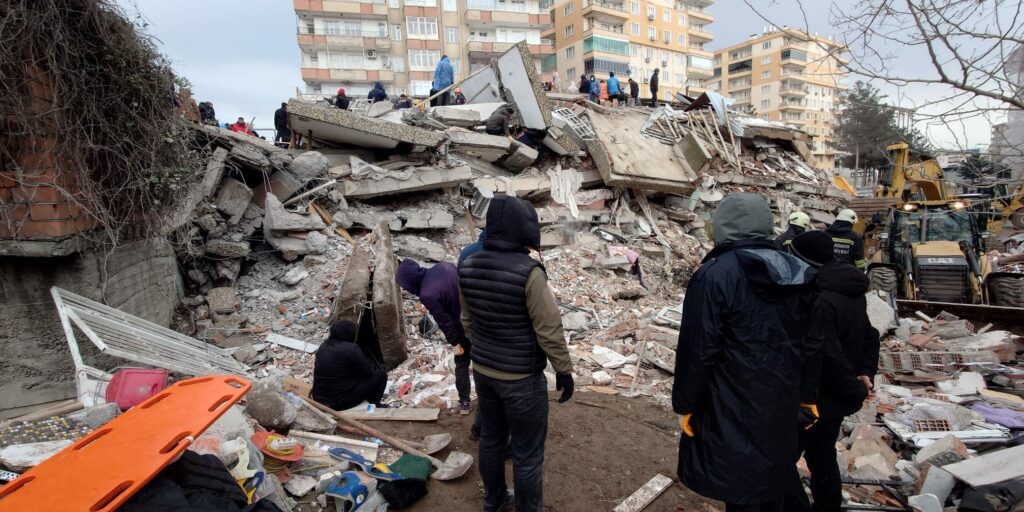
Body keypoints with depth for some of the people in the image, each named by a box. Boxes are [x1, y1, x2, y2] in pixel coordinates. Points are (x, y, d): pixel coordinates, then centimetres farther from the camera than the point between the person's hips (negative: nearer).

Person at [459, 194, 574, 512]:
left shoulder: (468, 266, -4)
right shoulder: (528, 272, -25)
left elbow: (468, 321, 7)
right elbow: (549, 329, -19)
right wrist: (564, 370, -6)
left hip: (482, 370, 7)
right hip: (522, 378, -7)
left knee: (491, 438, 23)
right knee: (527, 452, 11)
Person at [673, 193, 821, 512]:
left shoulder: (713, 275, -18)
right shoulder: (799, 274, 2)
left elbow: (697, 350, -18)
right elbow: (811, 344, 9)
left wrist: (685, 404, -7)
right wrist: (807, 396, 19)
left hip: (732, 407, -6)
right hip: (782, 403, 7)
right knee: (773, 482, 24)